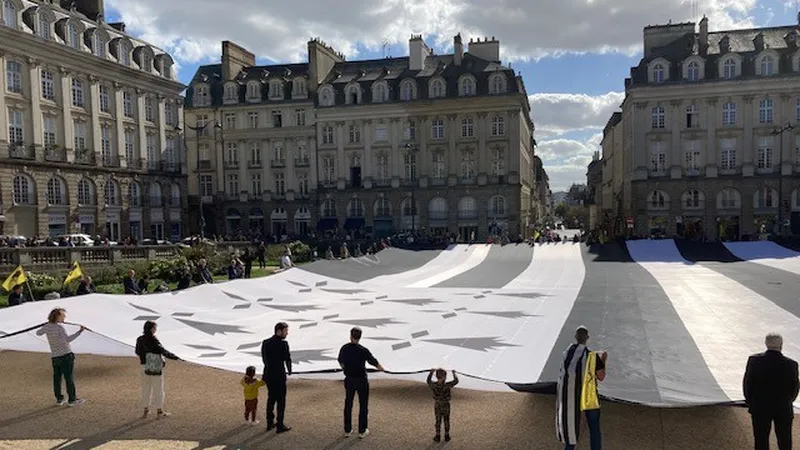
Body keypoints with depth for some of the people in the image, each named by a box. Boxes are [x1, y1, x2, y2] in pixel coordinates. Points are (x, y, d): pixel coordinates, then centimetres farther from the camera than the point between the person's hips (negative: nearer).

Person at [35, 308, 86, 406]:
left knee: (57, 378, 12)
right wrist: (80, 331, -31)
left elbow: (38, 333, 23)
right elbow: (67, 339, -31)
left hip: (55, 356, 7)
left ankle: (59, 399, 18)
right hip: (66, 354, -7)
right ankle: (72, 400, 4)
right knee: (69, 378, -1)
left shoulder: (47, 327, 3)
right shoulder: (60, 327, -17)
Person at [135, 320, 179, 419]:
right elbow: (164, 352, -21)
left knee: (146, 389, 15)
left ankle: (146, 411, 23)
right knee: (158, 389, 6)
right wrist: (175, 357, -14)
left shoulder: (140, 339, -2)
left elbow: (137, 352, 9)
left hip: (145, 368, 6)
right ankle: (159, 412, 14)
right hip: (156, 369, -6)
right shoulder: (153, 341, -21)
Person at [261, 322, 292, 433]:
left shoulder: (265, 343, 1)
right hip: (279, 376, -6)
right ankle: (280, 425, 12)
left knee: (271, 399, 19)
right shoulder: (283, 344, -17)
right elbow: (288, 359, -12)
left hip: (268, 375, 6)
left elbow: (264, 359, 6)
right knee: (281, 401, 6)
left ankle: (270, 423, 27)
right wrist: (289, 371, 7)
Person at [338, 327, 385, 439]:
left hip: (349, 380, 3)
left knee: (348, 405, 18)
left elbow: (340, 361, 10)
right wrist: (381, 368, 16)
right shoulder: (363, 350, -23)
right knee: (363, 406, 12)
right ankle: (362, 431, 18)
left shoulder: (344, 348, -10)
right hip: (362, 381, -3)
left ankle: (347, 430, 24)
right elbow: (374, 362, -8)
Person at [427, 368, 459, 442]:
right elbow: (456, 381, -15)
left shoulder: (433, 385, -21)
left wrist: (431, 372, 16)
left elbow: (428, 380, 2)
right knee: (446, 422, 18)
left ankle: (438, 437, 30)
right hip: (446, 406, -2)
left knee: (438, 422, 19)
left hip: (437, 406, 2)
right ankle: (447, 437, 30)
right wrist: (454, 373, 3)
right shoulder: (446, 385, -30)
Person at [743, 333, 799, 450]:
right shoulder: (791, 364, -14)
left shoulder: (754, 360, -14)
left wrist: (750, 401, 10)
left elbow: (747, 383, -6)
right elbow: (794, 388, -2)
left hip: (759, 408, 0)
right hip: (783, 409, 0)